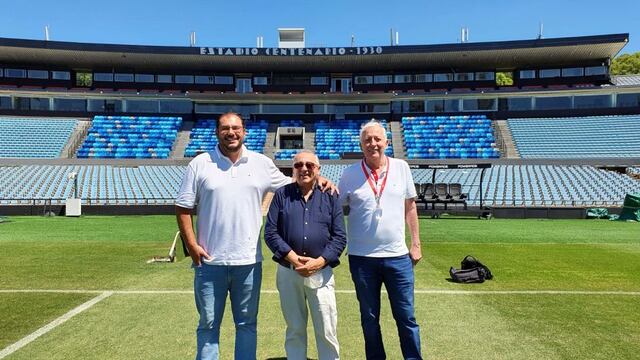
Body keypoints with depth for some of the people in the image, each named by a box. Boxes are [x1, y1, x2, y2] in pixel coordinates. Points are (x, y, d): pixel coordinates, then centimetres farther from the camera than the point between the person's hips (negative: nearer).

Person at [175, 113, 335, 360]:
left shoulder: (261, 163, 4)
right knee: (208, 324, 13)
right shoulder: (200, 164, -1)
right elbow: (183, 207, 1)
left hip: (249, 261, 2)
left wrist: (316, 178, 0)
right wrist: (191, 245, -7)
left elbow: (288, 185, 16)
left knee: (247, 323, 15)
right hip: (210, 260, -1)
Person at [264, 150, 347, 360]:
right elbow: (270, 232, -2)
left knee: (327, 332, 5)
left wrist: (319, 262, -14)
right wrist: (293, 258, -13)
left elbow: (339, 237, -1)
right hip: (288, 272, 1)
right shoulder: (281, 195, 5)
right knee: (295, 330, 15)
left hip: (321, 273, 0)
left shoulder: (331, 197, 4)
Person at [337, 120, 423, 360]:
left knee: (406, 317, 9)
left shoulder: (401, 167, 2)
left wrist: (416, 243, 7)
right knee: (369, 318, 15)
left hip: (398, 256, 1)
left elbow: (410, 207, 8)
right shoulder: (350, 174, -3)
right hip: (362, 257, 0)